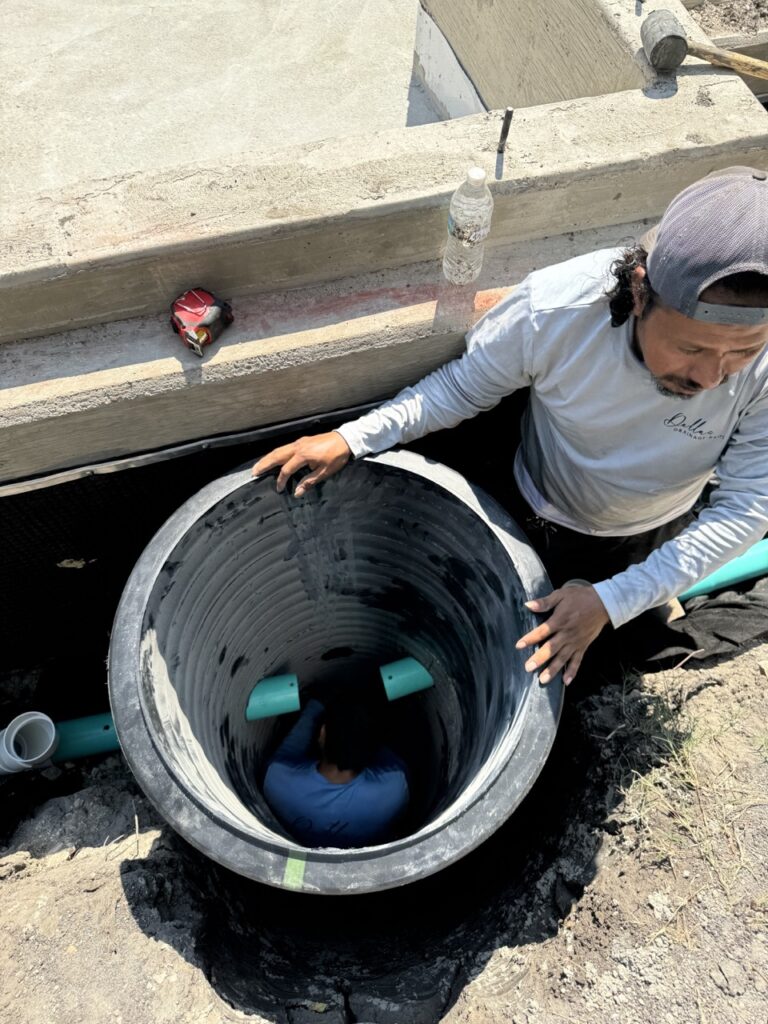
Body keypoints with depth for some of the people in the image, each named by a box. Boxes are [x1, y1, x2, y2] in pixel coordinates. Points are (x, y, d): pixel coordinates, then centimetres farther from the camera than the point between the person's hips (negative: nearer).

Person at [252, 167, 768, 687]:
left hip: (657, 536, 2)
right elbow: (463, 388, -19)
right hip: (541, 525, -1)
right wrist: (351, 438, -29)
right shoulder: (555, 308, -35)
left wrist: (611, 601, -34)